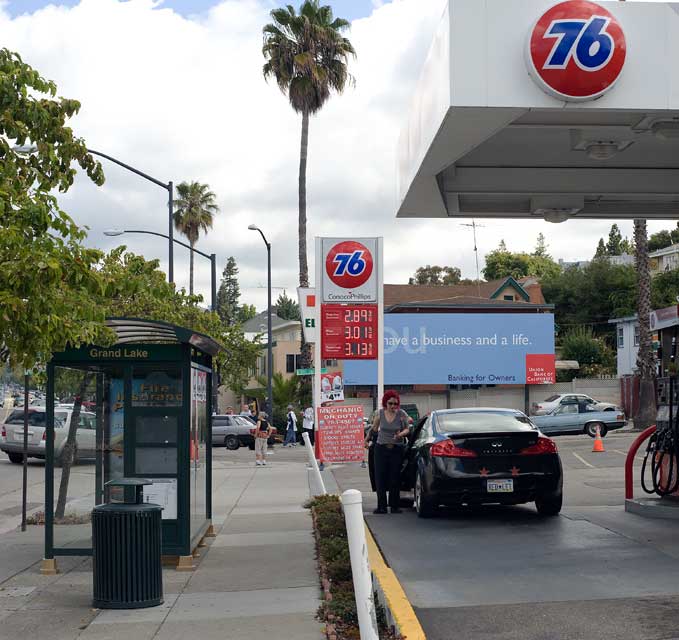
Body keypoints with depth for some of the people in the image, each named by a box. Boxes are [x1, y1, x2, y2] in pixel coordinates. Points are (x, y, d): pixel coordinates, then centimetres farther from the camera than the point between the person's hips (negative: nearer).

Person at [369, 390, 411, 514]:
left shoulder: (402, 414, -7)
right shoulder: (380, 413, -2)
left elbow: (407, 429, 3)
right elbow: (374, 428, 14)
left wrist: (401, 434, -16)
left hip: (397, 449, -2)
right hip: (381, 448, 2)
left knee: (395, 478, 0)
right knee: (380, 478, 0)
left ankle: (395, 506, 9)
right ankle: (381, 506, 5)